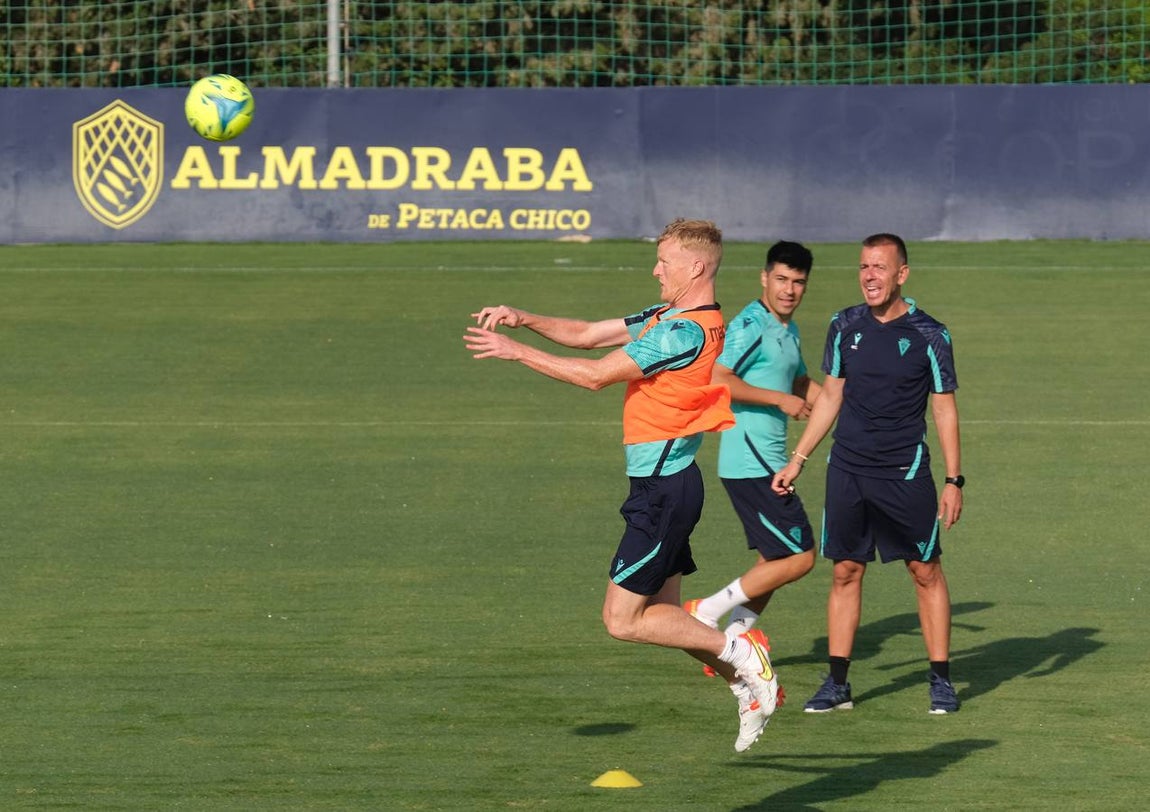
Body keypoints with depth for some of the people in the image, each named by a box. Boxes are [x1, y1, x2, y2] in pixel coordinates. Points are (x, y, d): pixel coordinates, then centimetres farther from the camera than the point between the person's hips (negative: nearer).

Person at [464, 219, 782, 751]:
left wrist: (516, 351, -13)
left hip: (664, 487, -10)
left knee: (623, 619, -7)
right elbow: (587, 334, 15)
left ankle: (739, 652, -5)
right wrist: (523, 319, 0)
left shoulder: (689, 332, -19)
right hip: (663, 484, 10)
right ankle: (750, 687, 18)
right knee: (660, 615, 13)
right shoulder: (666, 319, 12)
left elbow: (596, 374, -18)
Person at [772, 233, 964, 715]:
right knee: (845, 572, 4)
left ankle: (941, 680, 9)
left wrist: (954, 481, -5)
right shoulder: (845, 327, 5)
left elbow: (945, 410, -1)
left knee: (926, 571, 0)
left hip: (906, 472, -3)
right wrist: (798, 459, 12)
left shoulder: (928, 336, -5)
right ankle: (837, 684, 8)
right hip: (848, 469, 3)